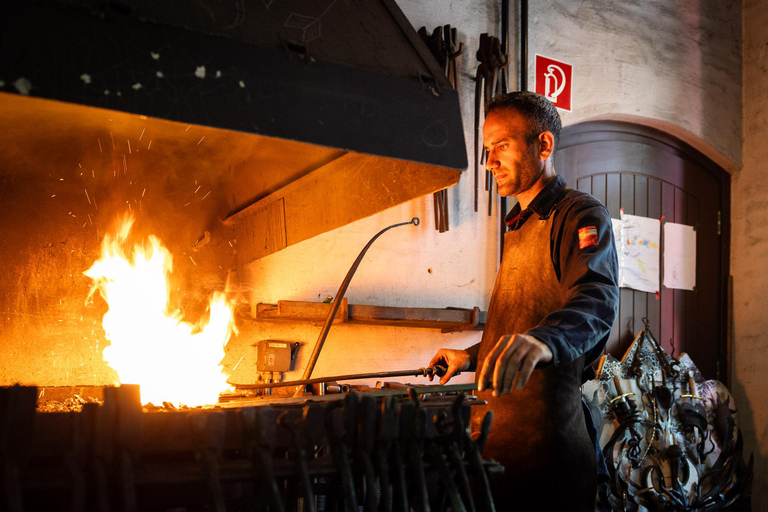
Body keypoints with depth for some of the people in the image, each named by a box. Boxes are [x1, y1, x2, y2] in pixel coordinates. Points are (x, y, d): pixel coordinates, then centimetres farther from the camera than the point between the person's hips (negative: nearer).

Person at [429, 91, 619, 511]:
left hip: (543, 440, -8)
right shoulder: (519, 228, 21)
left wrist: (544, 341, -49)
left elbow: (597, 299, -30)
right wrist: (473, 357, 22)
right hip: (494, 429, 9)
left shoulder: (581, 216, -10)